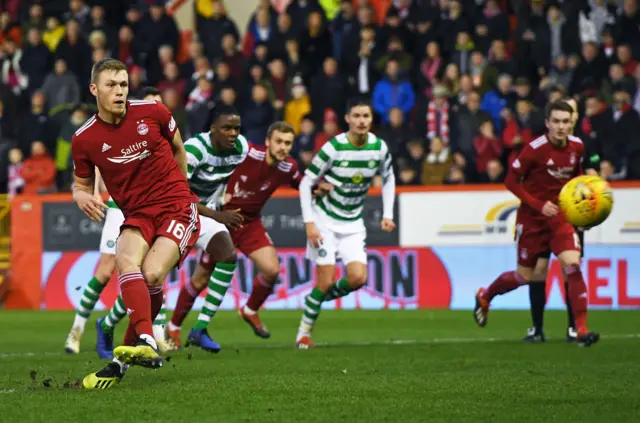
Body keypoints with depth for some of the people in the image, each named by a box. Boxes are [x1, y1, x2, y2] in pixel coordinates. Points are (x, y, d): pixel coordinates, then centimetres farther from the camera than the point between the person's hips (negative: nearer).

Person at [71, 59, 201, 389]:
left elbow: (177, 148, 15)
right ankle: (146, 344, -44)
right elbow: (82, 185, 12)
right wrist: (82, 197, -12)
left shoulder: (152, 113, -5)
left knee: (151, 275, -23)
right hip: (137, 215, 2)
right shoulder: (84, 139, -2)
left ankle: (124, 359, -9)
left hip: (177, 208, -2)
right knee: (126, 260, -31)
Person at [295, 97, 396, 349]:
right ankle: (304, 333, 8)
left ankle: (325, 296, 18)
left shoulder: (379, 148, -5)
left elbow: (388, 177, 15)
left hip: (353, 222, 4)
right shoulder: (333, 148, -18)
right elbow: (306, 182, -11)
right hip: (325, 219, -4)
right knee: (326, 281, -9)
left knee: (358, 278, -13)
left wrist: (387, 215, 7)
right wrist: (309, 222, -16)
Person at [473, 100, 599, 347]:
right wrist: (539, 205, -20)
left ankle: (582, 331, -17)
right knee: (525, 276, 8)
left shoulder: (577, 146, -2)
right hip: (531, 218, -3)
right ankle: (484, 297, 39)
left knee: (573, 266, -17)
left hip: (560, 216, 3)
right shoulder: (535, 149, -18)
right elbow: (511, 181, -12)